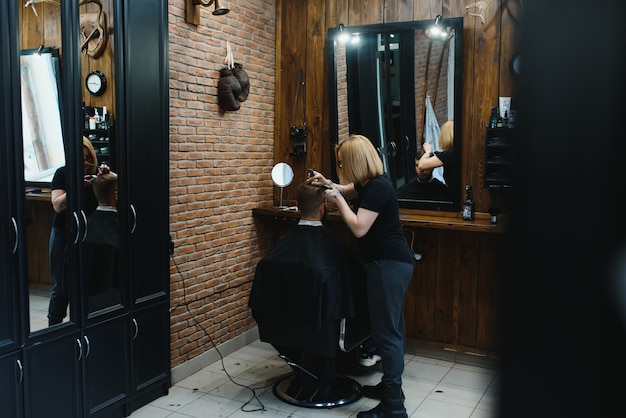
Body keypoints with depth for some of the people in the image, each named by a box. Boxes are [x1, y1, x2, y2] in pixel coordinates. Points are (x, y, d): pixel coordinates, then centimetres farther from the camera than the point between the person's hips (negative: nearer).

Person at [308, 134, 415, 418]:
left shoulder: (377, 188, -19)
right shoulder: (370, 182, 12)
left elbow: (359, 228, -22)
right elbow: (347, 190, 31)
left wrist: (337, 200, -12)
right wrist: (328, 184, 13)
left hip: (389, 265, -11)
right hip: (392, 263, 11)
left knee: (387, 332, -7)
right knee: (392, 328, 18)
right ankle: (391, 387, 31)